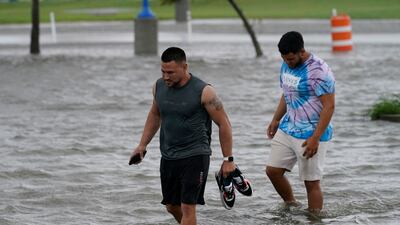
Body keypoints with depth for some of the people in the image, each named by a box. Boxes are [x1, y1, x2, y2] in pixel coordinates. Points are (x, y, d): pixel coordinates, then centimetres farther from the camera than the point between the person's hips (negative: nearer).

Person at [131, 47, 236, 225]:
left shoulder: (203, 92, -15)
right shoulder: (159, 87, 2)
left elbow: (224, 124, -8)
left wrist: (228, 159, -7)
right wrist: (143, 145, 16)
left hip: (195, 156, -6)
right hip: (168, 156, 6)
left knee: (187, 207, -12)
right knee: (172, 206, 14)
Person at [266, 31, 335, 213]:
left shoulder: (318, 71, -19)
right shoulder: (286, 66, 6)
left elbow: (329, 106, -20)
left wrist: (315, 138, -24)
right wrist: (276, 120, 17)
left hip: (310, 136, -8)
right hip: (287, 129, 8)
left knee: (311, 182, -3)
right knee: (273, 171, 8)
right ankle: (291, 206, 27)